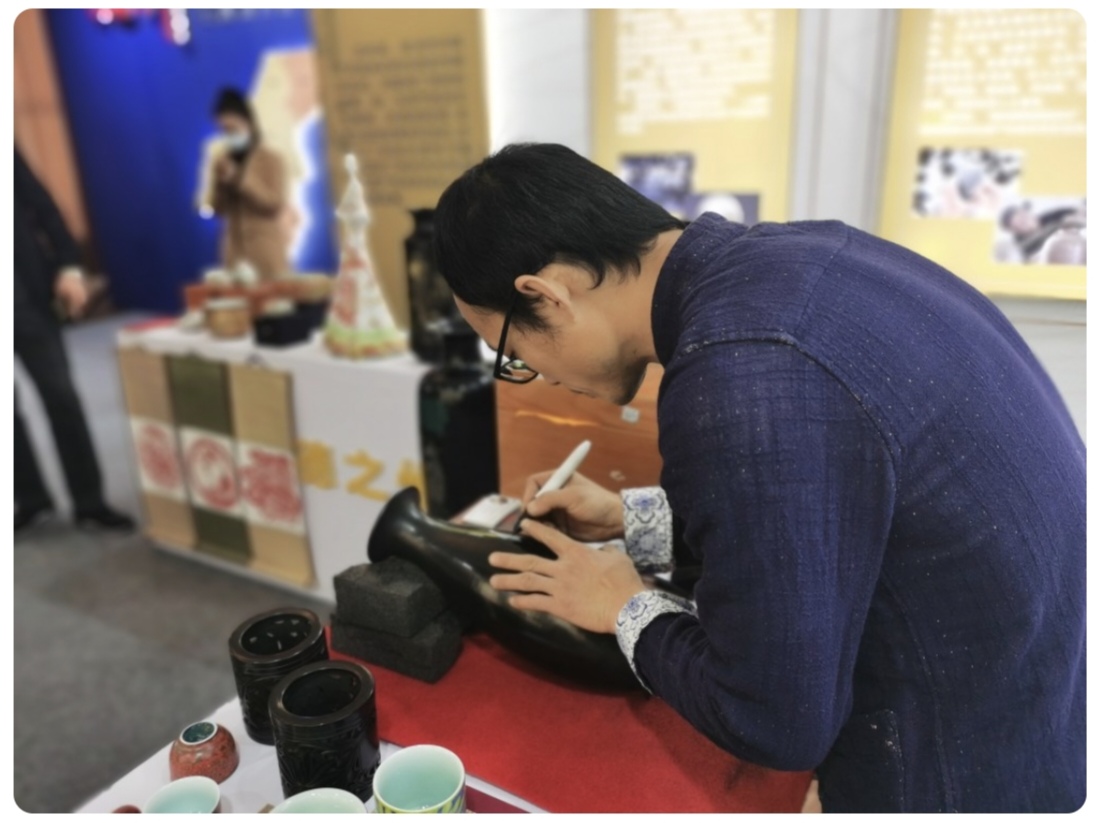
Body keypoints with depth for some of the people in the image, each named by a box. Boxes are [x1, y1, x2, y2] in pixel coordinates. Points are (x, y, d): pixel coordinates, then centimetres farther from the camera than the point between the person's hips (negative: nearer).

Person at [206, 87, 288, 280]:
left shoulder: (271, 160, -3)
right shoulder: (223, 162, 9)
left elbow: (276, 204, -10)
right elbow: (218, 208, 10)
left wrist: (239, 179, -13)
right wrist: (220, 181, -8)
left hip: (266, 247, -4)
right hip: (235, 248, 4)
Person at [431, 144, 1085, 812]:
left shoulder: (736, 384, -31)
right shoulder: (799, 251, -4)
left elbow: (774, 722, -21)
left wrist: (628, 611, -5)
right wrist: (634, 519, 8)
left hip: (981, 774, -7)